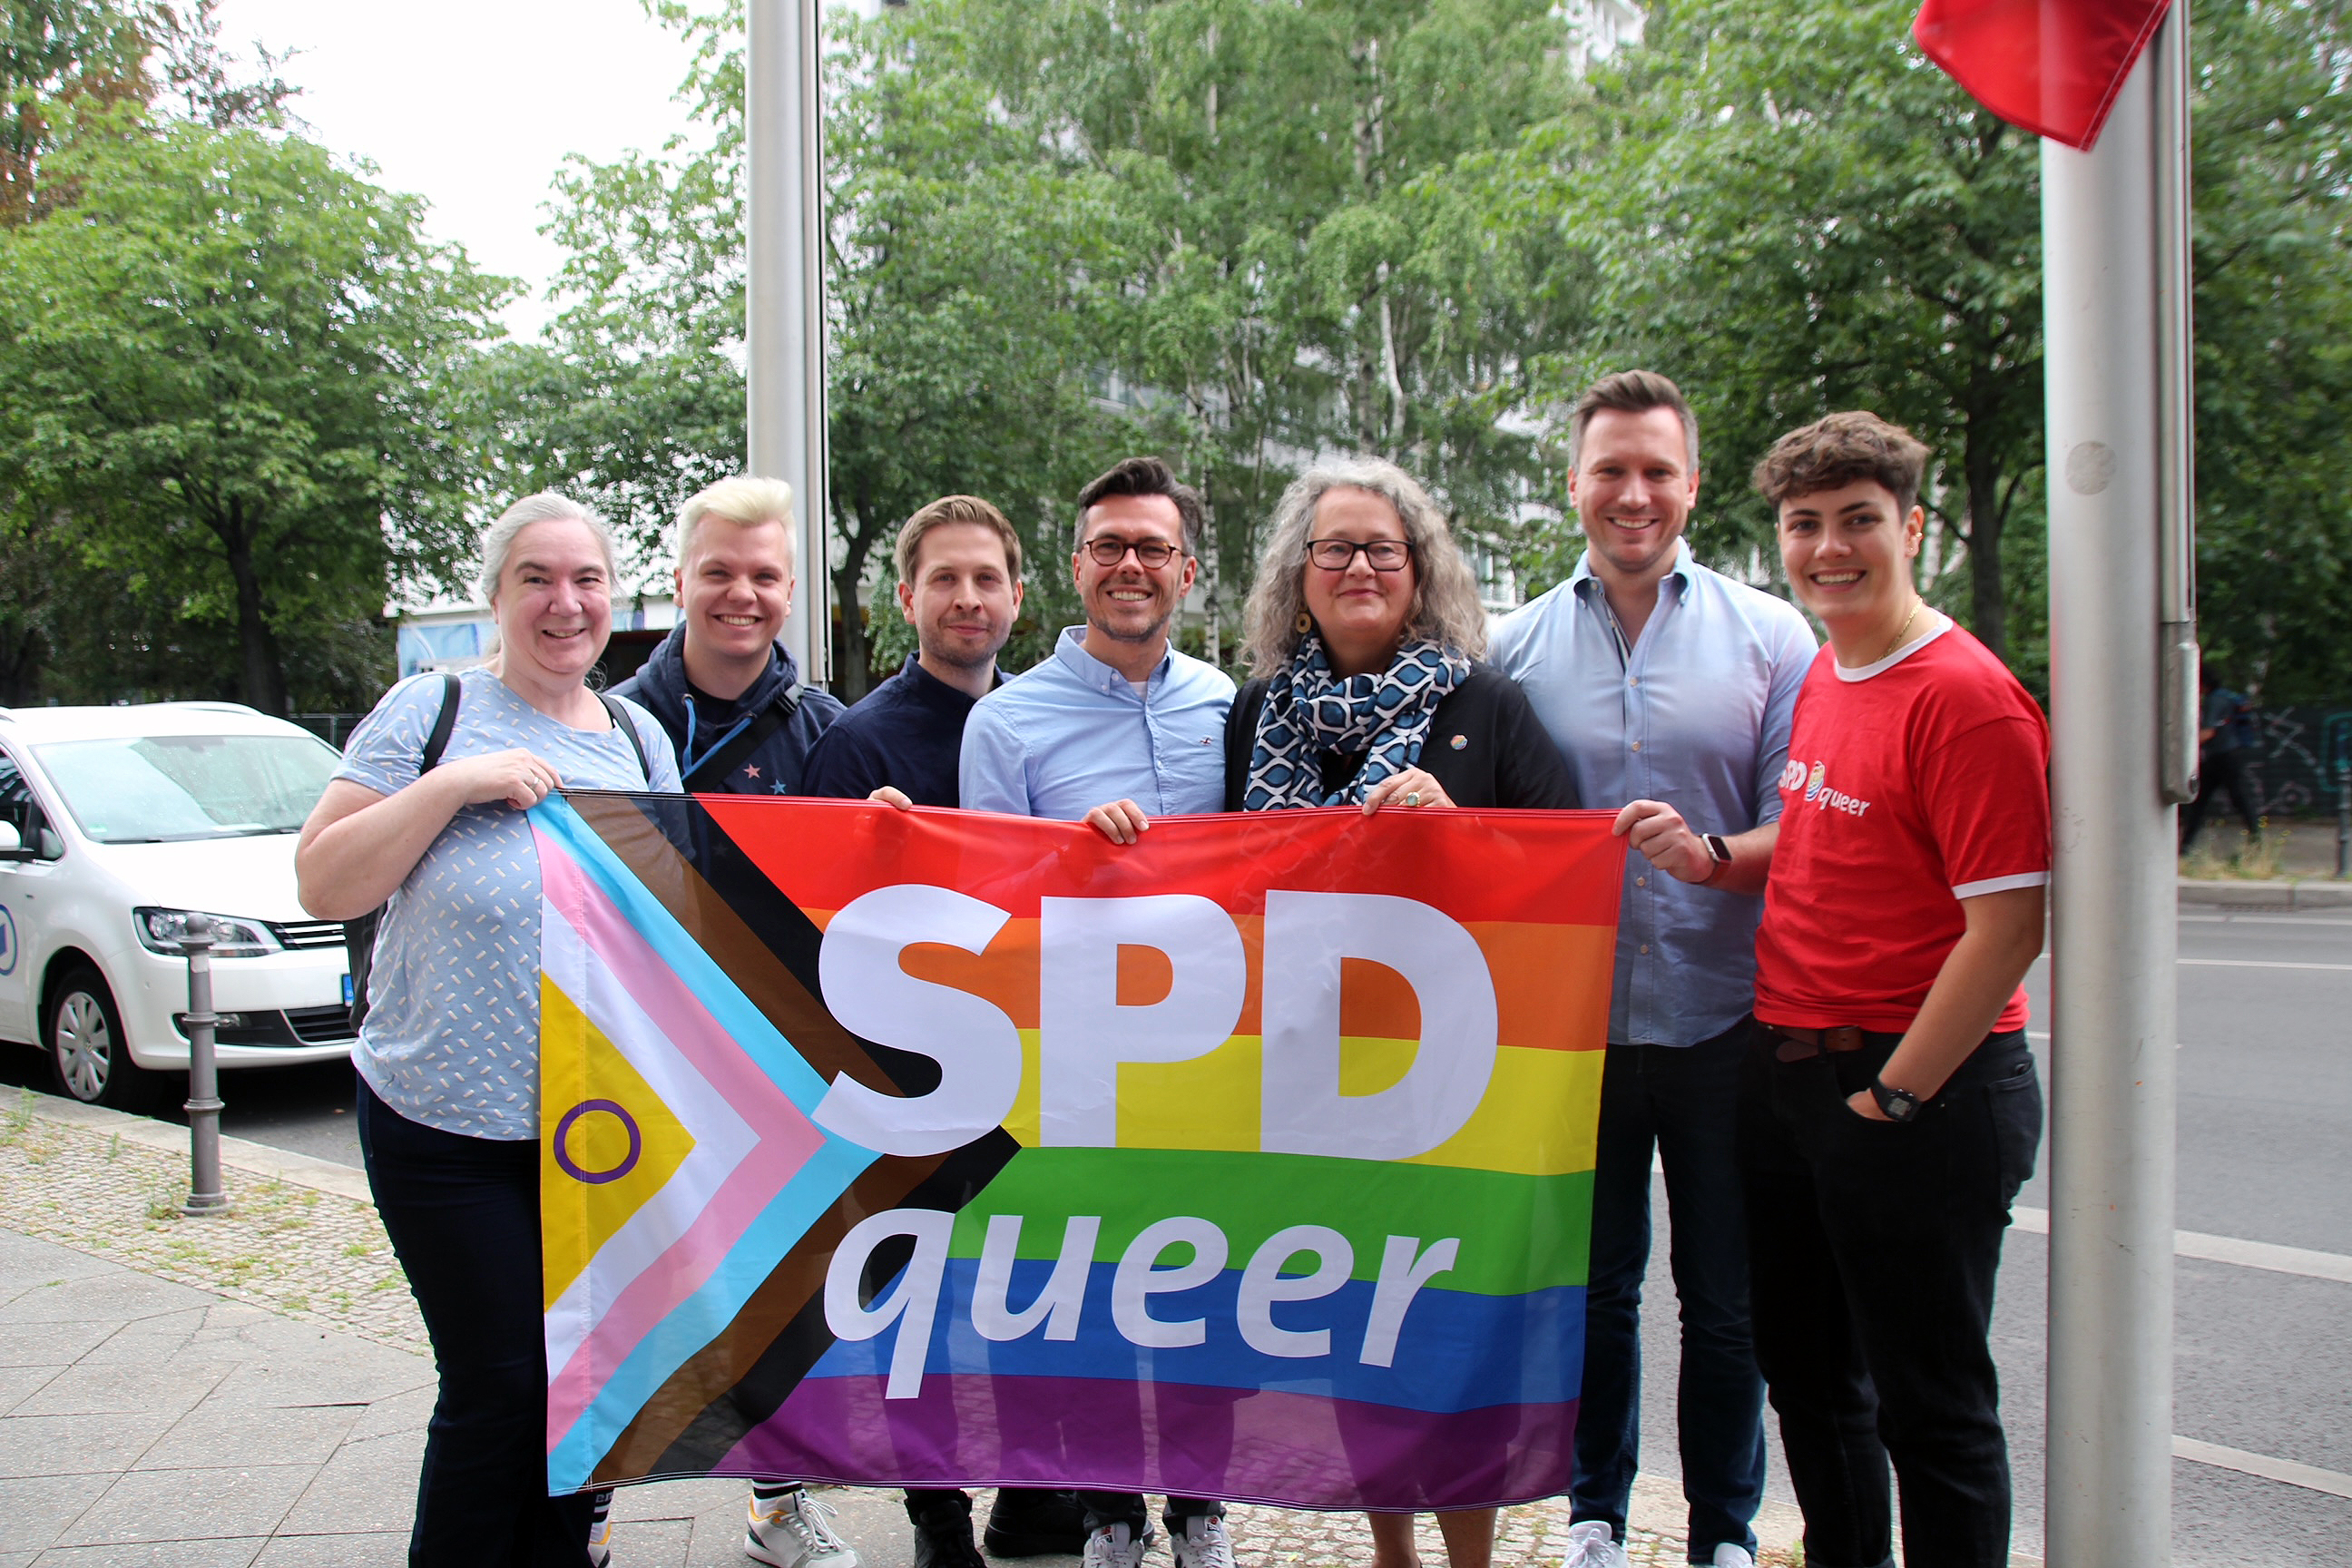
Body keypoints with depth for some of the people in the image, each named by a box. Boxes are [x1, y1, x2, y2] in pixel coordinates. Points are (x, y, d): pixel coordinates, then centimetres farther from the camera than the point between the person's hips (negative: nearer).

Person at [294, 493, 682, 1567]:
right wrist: (452, 784, -18)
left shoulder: (641, 737, 10)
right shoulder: (431, 712, -3)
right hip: (451, 1121, -4)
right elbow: (323, 887, -8)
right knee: (496, 1384, 2)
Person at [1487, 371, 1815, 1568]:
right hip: (1574, 1018, 1)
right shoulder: (1517, 648, 6)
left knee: (1726, 1298, 8)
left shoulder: (1768, 636, 2)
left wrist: (1712, 853, -21)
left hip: (1723, 1016, -1)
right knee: (1592, 1285, 13)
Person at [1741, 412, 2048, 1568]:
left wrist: (1891, 1096, -17)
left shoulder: (1966, 696, -17)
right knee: (1806, 1373, 21)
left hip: (1921, 1092, -9)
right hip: (1784, 1074, 9)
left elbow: (2009, 924, -20)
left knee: (1929, 1405, 6)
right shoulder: (1822, 675, 10)